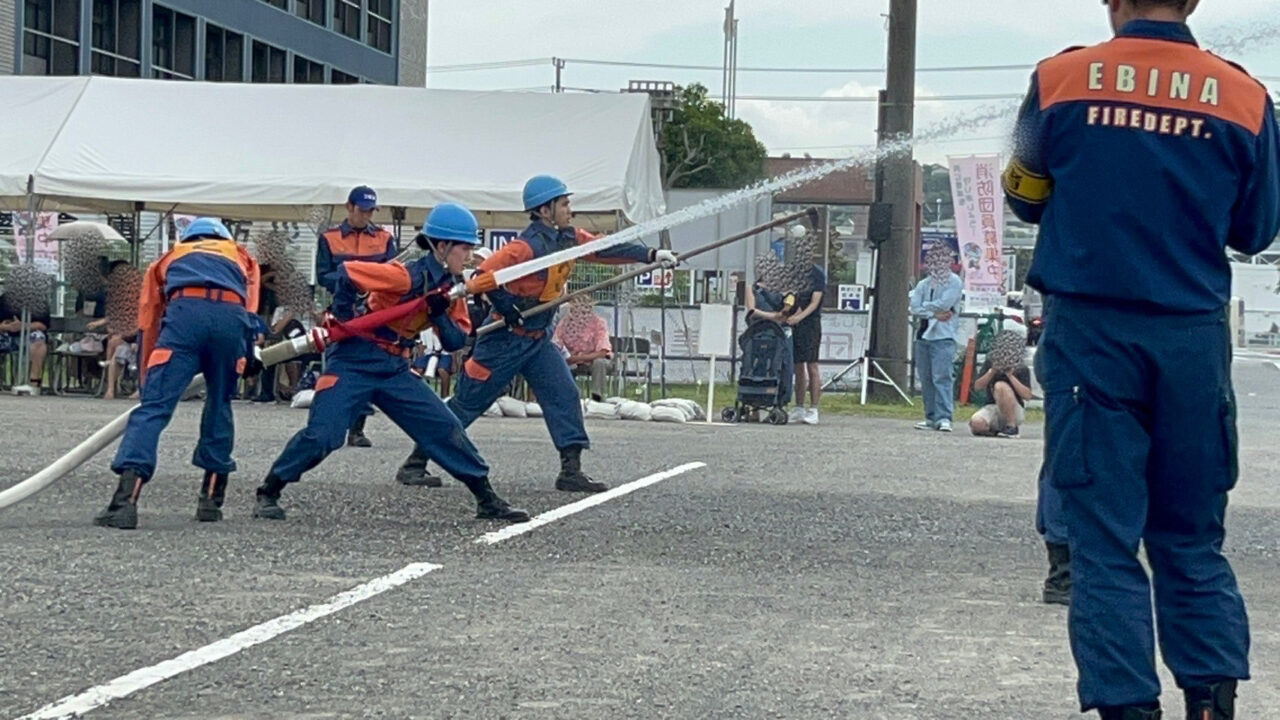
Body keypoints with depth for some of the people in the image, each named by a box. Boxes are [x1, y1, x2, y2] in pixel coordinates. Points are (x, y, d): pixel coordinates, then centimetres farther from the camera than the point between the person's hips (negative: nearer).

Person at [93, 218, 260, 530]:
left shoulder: (171, 257, 37)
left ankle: (126, 500, -23)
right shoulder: (242, 256, 39)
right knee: (220, 404, 20)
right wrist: (241, 354, 24)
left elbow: (149, 325, 32)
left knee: (154, 406, -8)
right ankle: (211, 499, 19)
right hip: (233, 316, 1)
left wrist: (148, 382, 36)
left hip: (185, 311, -1)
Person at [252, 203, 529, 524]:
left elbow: (456, 341, 4)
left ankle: (487, 500, 8)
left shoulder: (450, 287, 5)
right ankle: (268, 493, 1)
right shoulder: (408, 276, -21)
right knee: (322, 435, -15)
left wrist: (440, 315, -13)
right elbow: (346, 271, -21)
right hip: (355, 362, -7)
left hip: (395, 369, 7)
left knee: (446, 429, 1)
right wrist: (345, 319, -13)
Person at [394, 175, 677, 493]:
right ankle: (415, 463, 9)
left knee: (564, 395, -5)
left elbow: (607, 248, 3)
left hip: (537, 339, 8)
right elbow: (484, 276, -27)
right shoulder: (528, 246, -22)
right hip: (505, 339, -8)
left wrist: (651, 255, -8)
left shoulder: (569, 239, 4)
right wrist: (508, 309, -27)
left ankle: (571, 470, -4)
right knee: (468, 402, -1)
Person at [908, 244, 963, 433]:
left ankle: (944, 417, -18)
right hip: (923, 335, 6)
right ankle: (931, 417, 12)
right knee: (926, 379, 6)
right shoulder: (923, 284, 17)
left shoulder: (954, 282, 1)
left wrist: (925, 306, 2)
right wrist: (934, 313, -9)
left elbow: (944, 303, -12)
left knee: (942, 377, -14)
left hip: (943, 337, -6)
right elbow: (914, 309, 4)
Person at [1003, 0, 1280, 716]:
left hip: (1090, 334, -1)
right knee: (1193, 539, 12)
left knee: (1105, 541, 1)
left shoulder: (1060, 80, -2)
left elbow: (1026, 198, 12)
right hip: (1192, 340, 1)